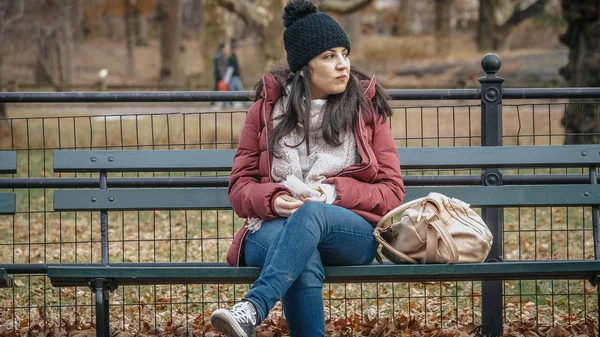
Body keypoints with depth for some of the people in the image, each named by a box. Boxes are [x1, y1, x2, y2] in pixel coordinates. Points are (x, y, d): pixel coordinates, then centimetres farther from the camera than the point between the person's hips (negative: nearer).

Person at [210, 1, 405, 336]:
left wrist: (334, 192, -11)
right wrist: (274, 200, -12)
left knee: (311, 214, -40)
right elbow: (240, 186, 12)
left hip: (353, 233, -1)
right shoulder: (268, 107, 12)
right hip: (275, 229, 1)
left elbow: (392, 192, 7)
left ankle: (252, 310, -58)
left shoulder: (367, 107, 10)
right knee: (305, 261, -39)